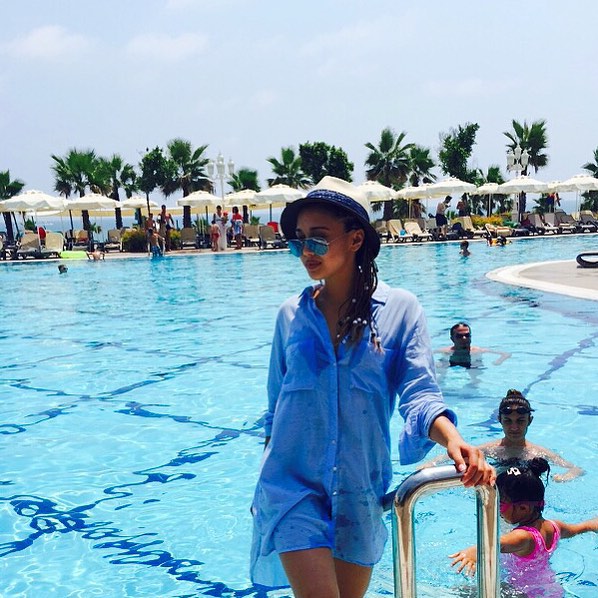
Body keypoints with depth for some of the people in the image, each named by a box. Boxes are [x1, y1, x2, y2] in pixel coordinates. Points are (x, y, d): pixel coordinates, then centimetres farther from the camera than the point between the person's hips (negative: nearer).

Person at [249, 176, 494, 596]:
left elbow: (420, 392, -9)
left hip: (361, 491, 0)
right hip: (293, 485, 0)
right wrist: (267, 484, 17)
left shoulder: (400, 309, -3)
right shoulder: (292, 314, 3)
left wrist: (452, 437, -30)